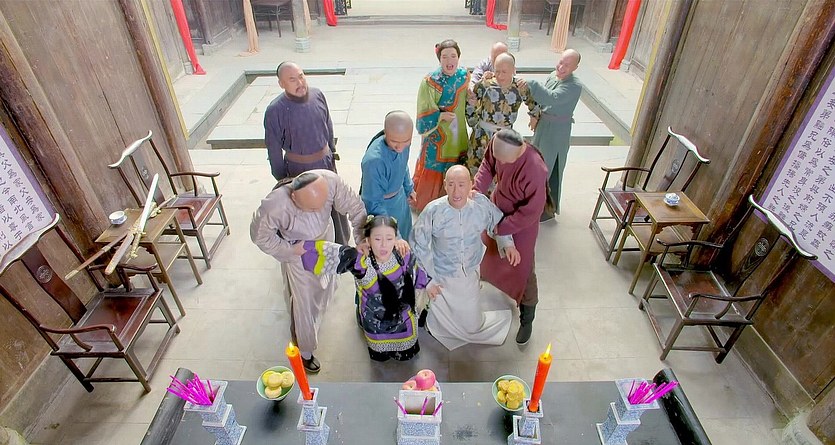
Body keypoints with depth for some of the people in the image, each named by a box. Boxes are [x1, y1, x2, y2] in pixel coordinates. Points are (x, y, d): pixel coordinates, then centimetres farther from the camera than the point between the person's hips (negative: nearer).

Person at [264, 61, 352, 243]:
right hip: (299, 168, -4)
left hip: (326, 162, 5)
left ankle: (343, 245, 45)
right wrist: (282, 178, -6)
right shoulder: (275, 110, -21)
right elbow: (274, 148, -12)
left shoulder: (317, 95, -9)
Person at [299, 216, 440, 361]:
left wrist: (427, 284, 11)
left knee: (406, 353, 26)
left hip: (403, 319, 1)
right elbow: (327, 252, -32)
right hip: (375, 322, -1)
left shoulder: (405, 257, -25)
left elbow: (415, 272, -3)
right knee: (380, 356, 27)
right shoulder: (359, 260, -33)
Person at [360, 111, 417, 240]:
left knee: (405, 236, 28)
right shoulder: (374, 161, -39)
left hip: (400, 197, 7)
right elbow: (373, 202, -29)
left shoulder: (403, 142, -18)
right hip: (382, 206, -6)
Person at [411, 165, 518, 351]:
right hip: (441, 278, -3)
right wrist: (429, 278, -12)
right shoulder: (433, 211, -25)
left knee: (473, 326, 19)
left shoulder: (481, 204, -17)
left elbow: (497, 223, 4)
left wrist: (508, 244, -13)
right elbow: (418, 243, -14)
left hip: (470, 275, 3)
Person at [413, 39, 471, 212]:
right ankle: (423, 202, 31)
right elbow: (424, 112, -15)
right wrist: (441, 116, -25)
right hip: (437, 136, -5)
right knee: (434, 170, 9)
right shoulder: (430, 81, -20)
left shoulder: (464, 76, -3)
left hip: (458, 134, 5)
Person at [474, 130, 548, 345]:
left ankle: (527, 319, 28)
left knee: (523, 269, 6)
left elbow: (531, 212, -31)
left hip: (522, 222, -6)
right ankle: (488, 272, 66)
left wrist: (501, 228, -24)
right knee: (489, 244, 31)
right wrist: (478, 188, -20)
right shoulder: (498, 144, -24)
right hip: (497, 208, 6)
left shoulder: (535, 170, -41)